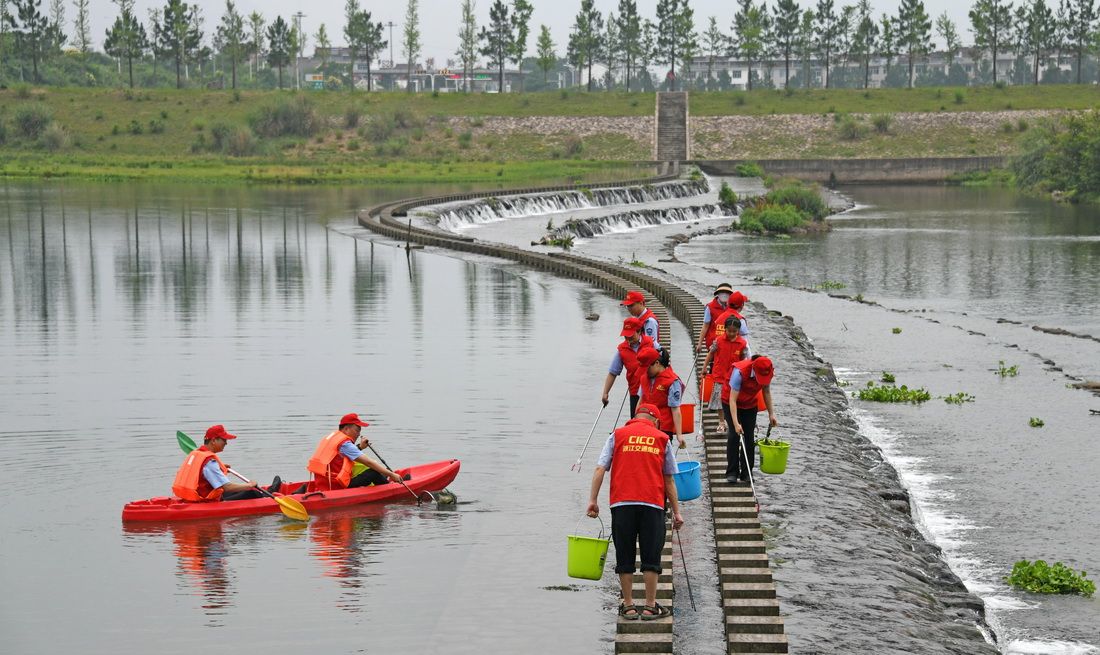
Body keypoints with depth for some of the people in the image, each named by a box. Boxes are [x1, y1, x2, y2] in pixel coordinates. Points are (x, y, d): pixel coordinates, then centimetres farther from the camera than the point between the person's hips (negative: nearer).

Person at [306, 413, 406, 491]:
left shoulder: (333, 436, 14)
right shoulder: (345, 443, -14)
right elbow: (369, 462, -16)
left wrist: (359, 447, 17)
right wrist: (391, 474, -13)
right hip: (335, 487, -10)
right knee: (373, 473, -6)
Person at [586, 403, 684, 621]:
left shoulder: (618, 435, 11)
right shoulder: (662, 439, 13)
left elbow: (600, 468, 1)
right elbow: (669, 480, 13)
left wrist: (593, 500, 3)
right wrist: (676, 512, 17)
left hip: (622, 503, 0)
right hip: (652, 504, 0)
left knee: (625, 557, 8)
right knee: (651, 557, 7)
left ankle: (628, 606, 12)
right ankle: (650, 606, 9)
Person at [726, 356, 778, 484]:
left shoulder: (766, 372, -21)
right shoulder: (740, 372, -36)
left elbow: (766, 392, -2)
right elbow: (733, 399, -34)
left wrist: (771, 414, -3)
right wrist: (736, 424, -38)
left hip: (750, 404, 4)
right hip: (731, 403, -4)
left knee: (749, 438, -3)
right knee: (734, 435, -14)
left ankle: (746, 474, 4)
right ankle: (732, 473, -9)